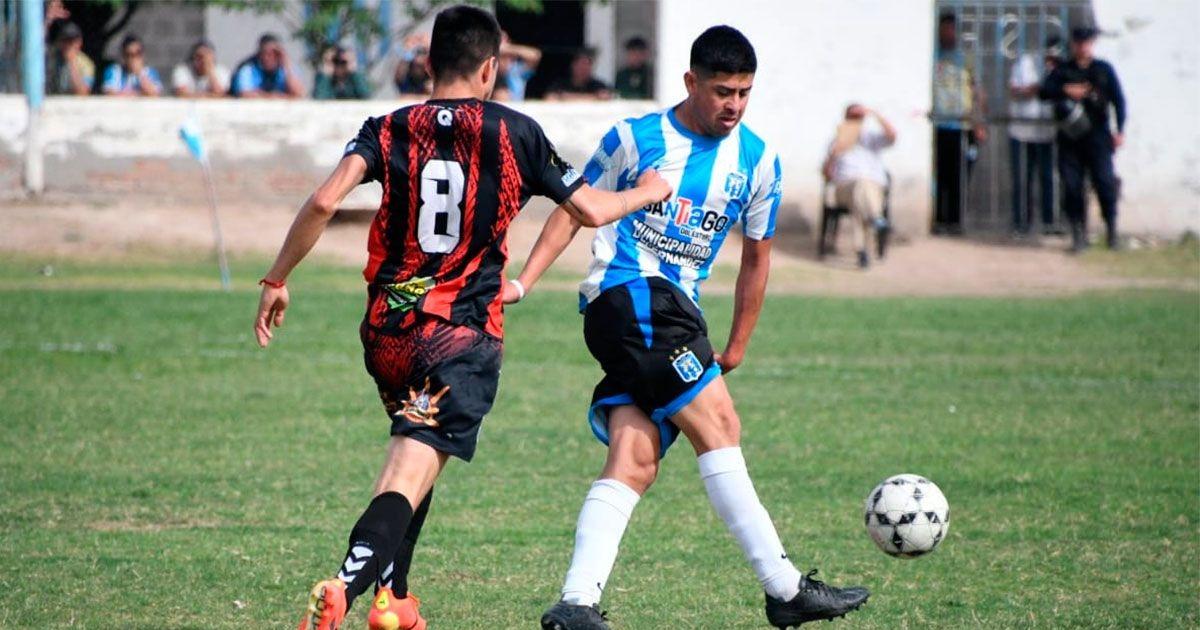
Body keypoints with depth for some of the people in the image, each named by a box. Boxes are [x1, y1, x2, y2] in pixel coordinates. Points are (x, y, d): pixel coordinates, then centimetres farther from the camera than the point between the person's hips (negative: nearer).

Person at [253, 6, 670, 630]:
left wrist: (276, 281, -2)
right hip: (464, 337, -4)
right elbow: (590, 210, 9)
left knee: (415, 456, 27)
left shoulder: (388, 130, 4)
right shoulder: (515, 133, 1)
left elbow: (324, 201, -10)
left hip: (386, 329, 4)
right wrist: (648, 193, 29)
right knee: (410, 476, -13)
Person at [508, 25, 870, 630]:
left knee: (635, 461, -7)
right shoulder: (635, 138, -1)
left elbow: (755, 256, 20)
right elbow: (574, 210, 6)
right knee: (717, 426, -14)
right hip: (626, 293, -6)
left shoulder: (759, 161, 11)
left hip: (674, 315, 6)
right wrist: (522, 282, -3)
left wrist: (735, 349, 21)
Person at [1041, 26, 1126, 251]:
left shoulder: (1104, 69, 11)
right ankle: (1078, 234, 3)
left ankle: (1112, 230, 2)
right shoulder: (1063, 70, 12)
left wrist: (1120, 131, 1)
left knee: (1105, 181, -10)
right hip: (1070, 137, 1)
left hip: (1097, 134, -1)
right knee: (1071, 185, -2)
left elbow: (1118, 99, 10)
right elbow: (1045, 91, 1)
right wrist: (1066, 90, -17)